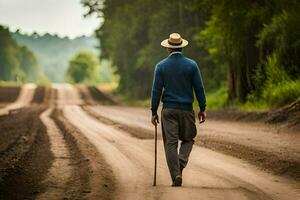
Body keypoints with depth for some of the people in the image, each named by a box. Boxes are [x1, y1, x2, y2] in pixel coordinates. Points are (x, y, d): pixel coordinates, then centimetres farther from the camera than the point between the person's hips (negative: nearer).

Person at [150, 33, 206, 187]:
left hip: (168, 110, 0)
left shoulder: (161, 66, -1)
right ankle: (181, 164, -9)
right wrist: (202, 109, 8)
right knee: (188, 139, 16)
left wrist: (154, 112, 4)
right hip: (186, 109, 0)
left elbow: (156, 90, -2)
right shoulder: (191, 65, -2)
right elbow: (199, 88, 0)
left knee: (170, 143, 3)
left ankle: (176, 175, -5)